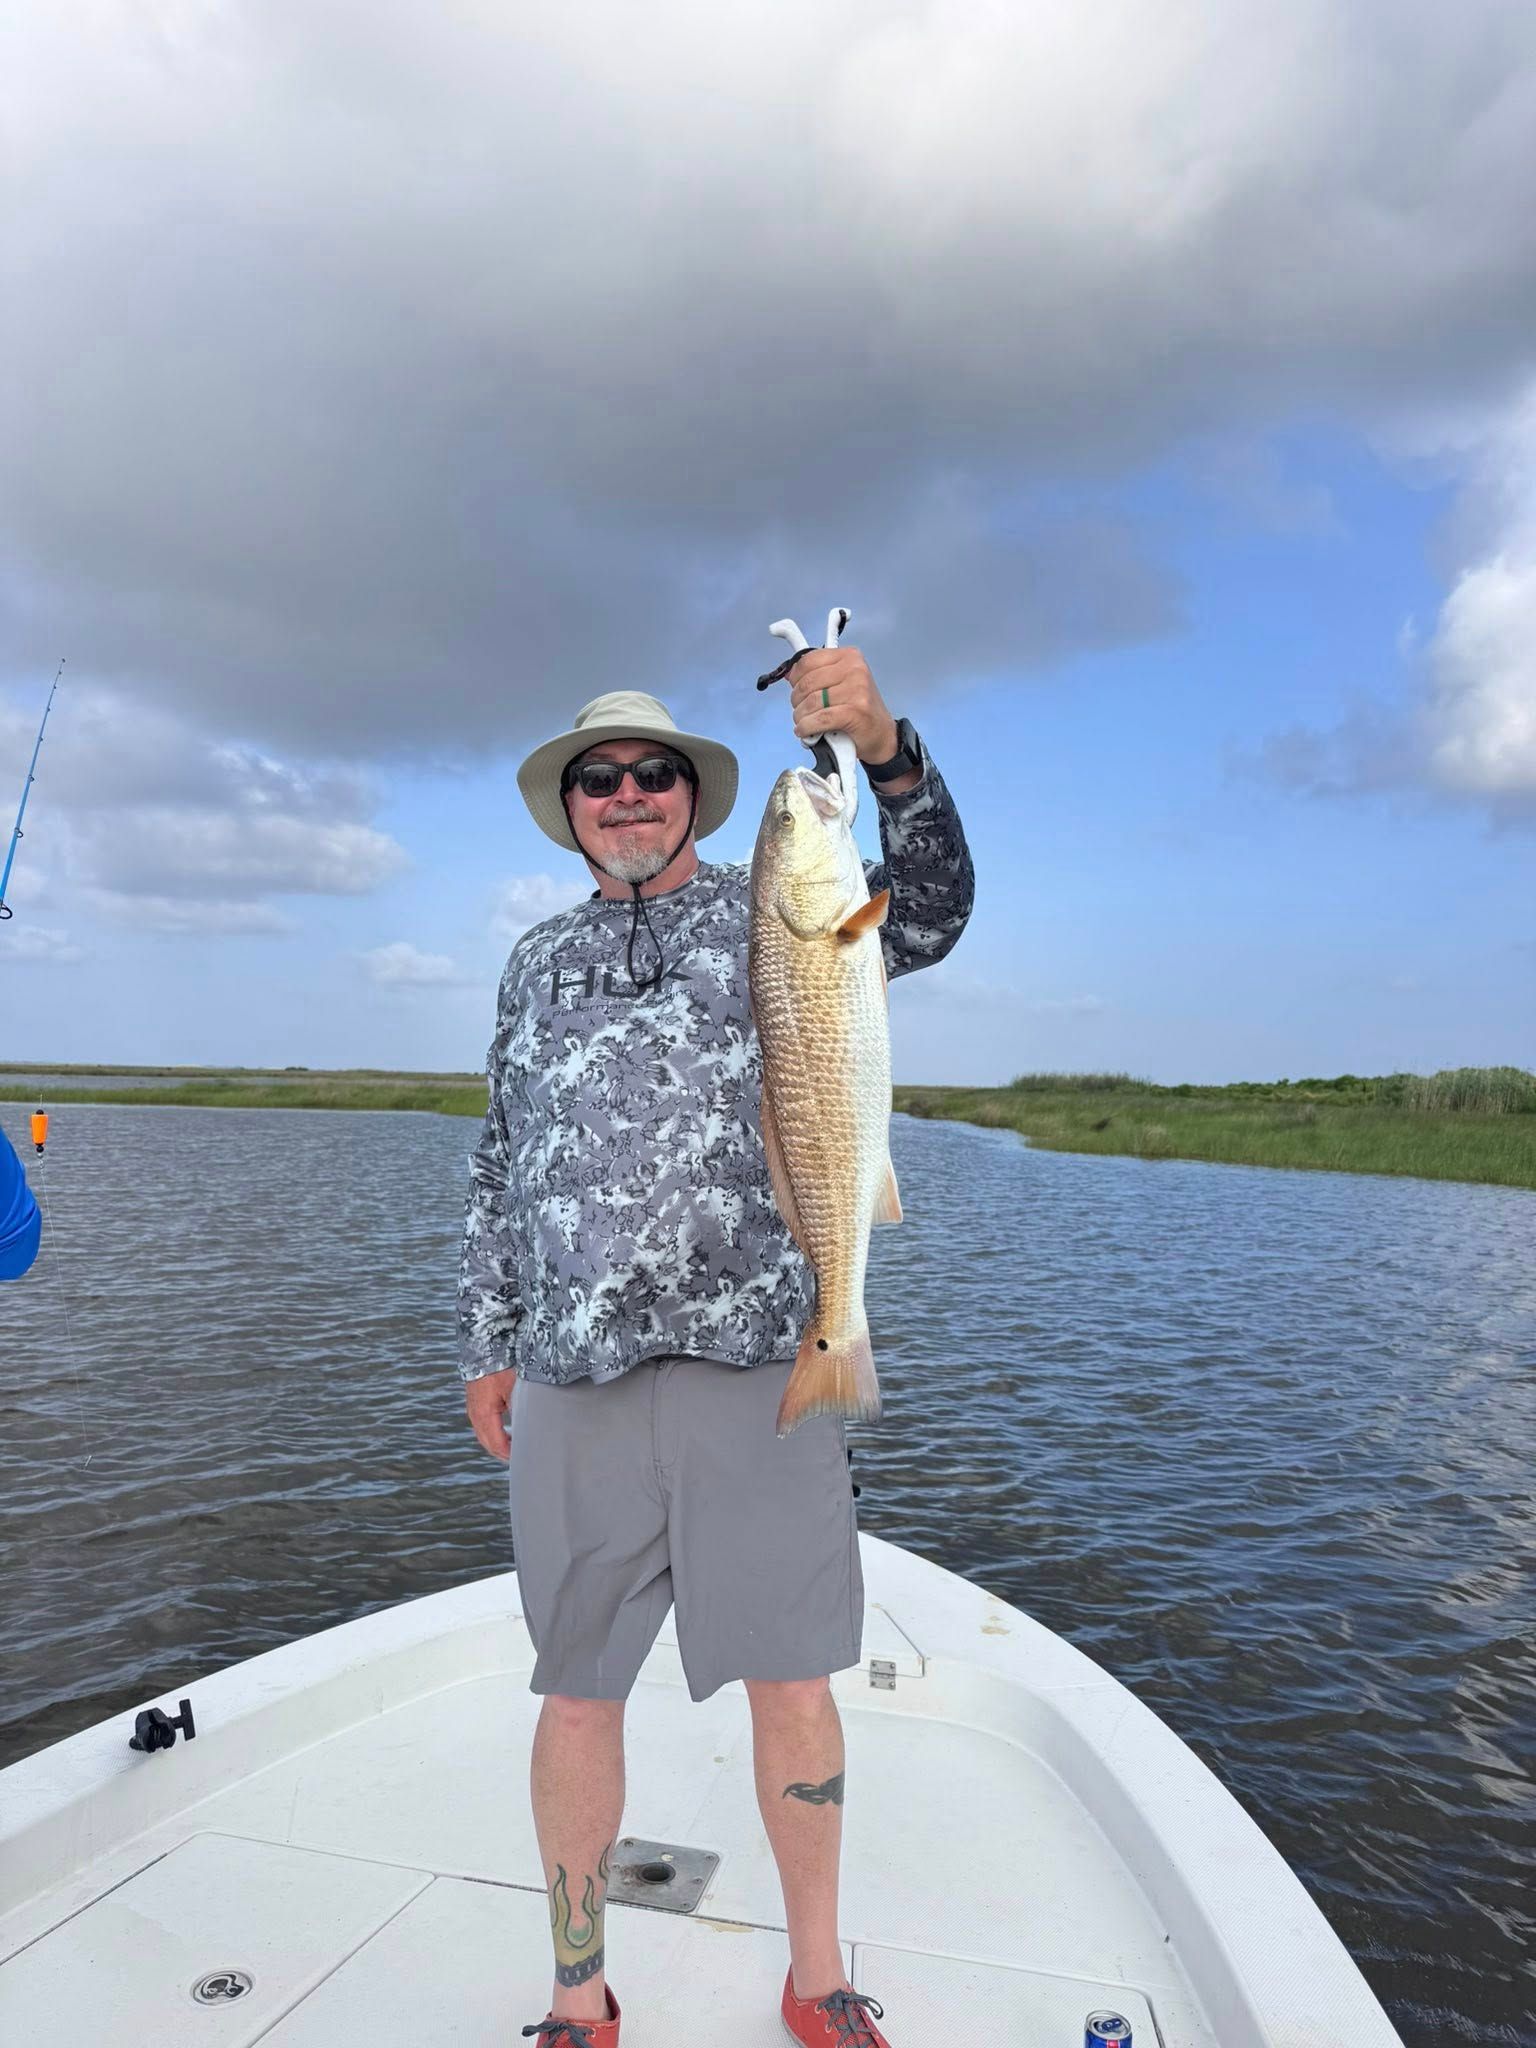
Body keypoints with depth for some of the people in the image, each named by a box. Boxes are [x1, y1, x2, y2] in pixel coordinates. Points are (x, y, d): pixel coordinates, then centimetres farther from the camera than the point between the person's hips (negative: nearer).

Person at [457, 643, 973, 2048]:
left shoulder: (775, 911, 7)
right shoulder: (539, 960, 16)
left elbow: (929, 914, -11)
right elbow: (501, 1165, 18)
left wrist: (887, 755, -28)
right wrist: (487, 1343, 15)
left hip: (760, 1361, -2)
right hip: (573, 1378, 3)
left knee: (794, 1678, 7)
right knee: (577, 1692, 11)